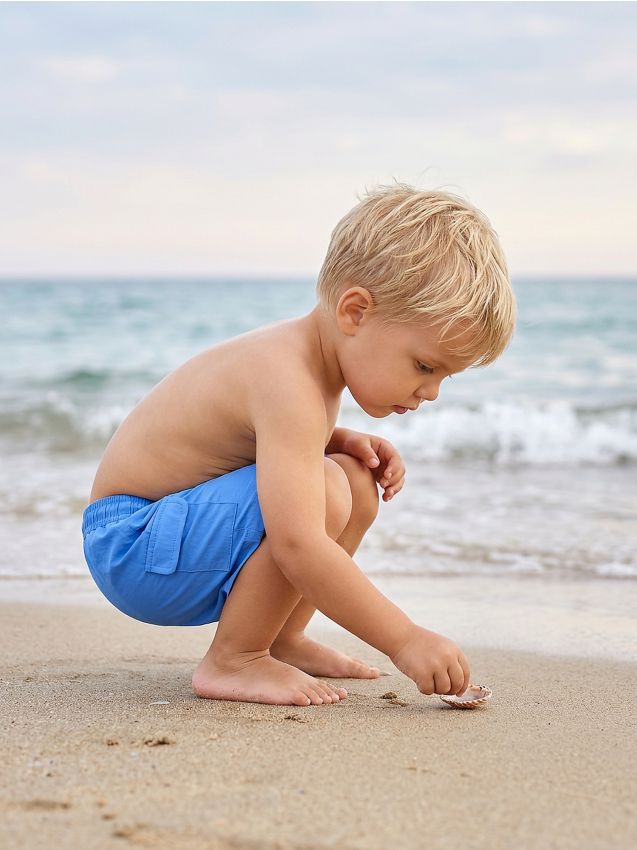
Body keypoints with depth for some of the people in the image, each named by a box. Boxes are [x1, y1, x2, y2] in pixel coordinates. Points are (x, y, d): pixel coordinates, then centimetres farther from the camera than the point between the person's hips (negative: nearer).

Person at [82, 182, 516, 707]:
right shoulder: (288, 383, -28)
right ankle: (232, 662, -15)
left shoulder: (302, 350, 3)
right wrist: (405, 639, -33)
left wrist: (345, 443, 4)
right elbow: (299, 547, -37)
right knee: (323, 492, -29)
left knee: (357, 484, 10)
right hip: (133, 549, -10)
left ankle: (280, 640, 14)